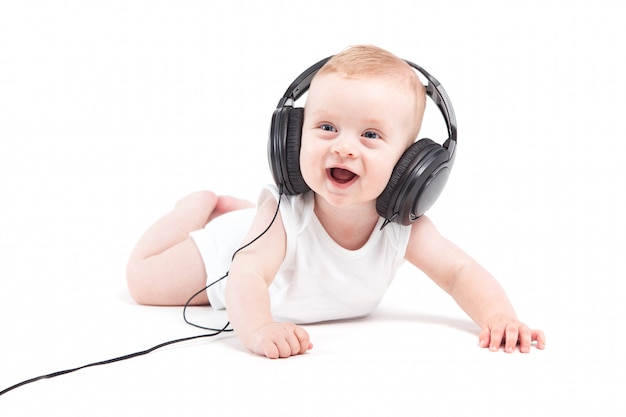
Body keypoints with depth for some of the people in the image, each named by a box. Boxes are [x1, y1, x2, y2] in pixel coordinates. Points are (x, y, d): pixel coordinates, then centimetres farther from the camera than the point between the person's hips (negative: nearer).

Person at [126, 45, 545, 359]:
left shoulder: (403, 226, -35)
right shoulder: (287, 214, -45)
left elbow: (461, 272, -32)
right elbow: (247, 275, -54)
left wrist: (498, 316, -52)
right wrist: (257, 328, -76)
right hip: (231, 251, -4)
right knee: (143, 280, 9)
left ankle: (235, 207, 47)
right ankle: (205, 205, 25)